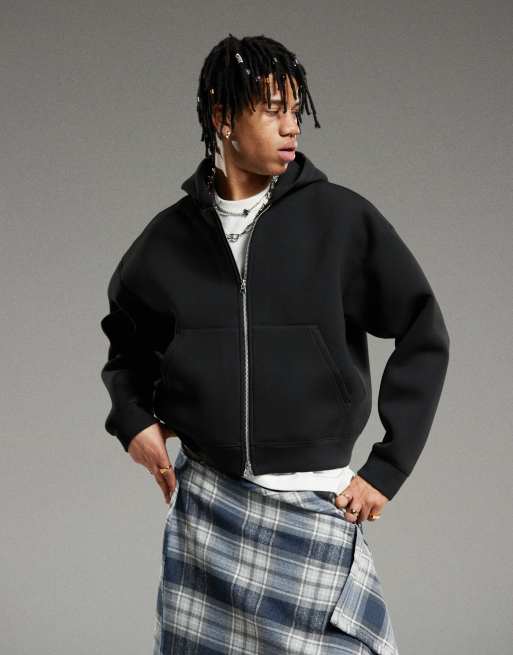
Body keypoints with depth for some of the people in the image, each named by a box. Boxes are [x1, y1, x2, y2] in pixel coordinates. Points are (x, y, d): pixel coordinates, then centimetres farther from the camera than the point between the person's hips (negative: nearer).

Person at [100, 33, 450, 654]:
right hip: (202, 504, 2)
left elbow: (423, 335, 0)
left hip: (314, 509, -2)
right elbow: (127, 336, 21)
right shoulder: (171, 236, 3)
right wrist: (132, 416, 4)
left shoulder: (343, 219, -5)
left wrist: (388, 467, -3)